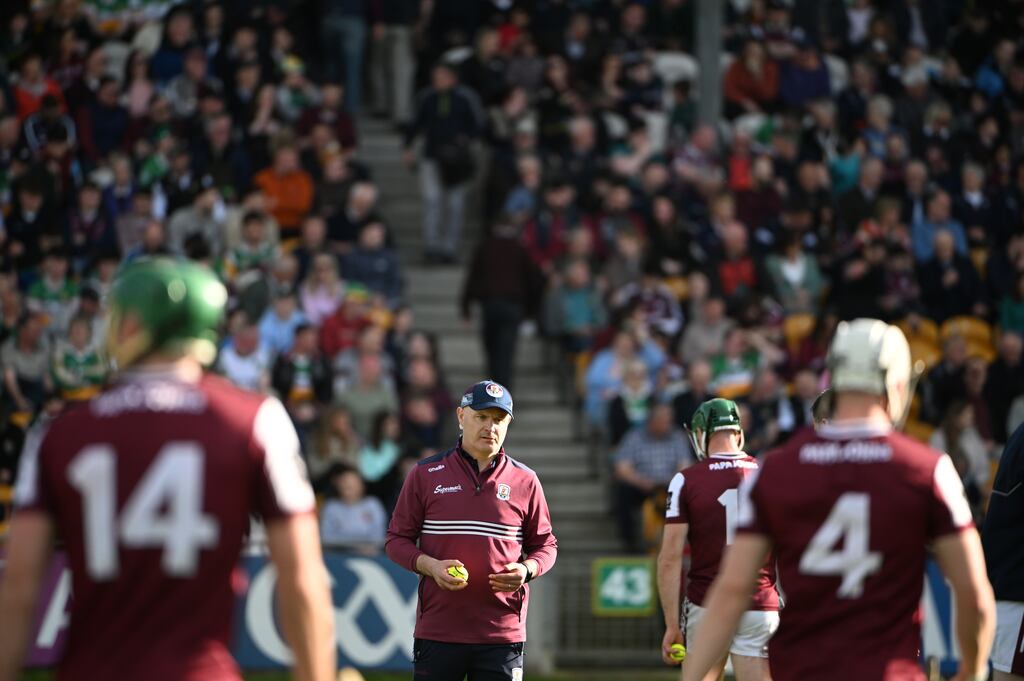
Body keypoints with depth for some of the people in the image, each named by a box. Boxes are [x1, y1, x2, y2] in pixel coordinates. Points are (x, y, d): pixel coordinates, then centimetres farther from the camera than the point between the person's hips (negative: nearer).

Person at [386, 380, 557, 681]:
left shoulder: (525, 480, 8)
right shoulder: (426, 474, 6)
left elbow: (545, 544, 13)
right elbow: (397, 539, 8)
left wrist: (527, 569, -9)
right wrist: (430, 565, -12)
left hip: (503, 631, 1)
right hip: (437, 630, -1)